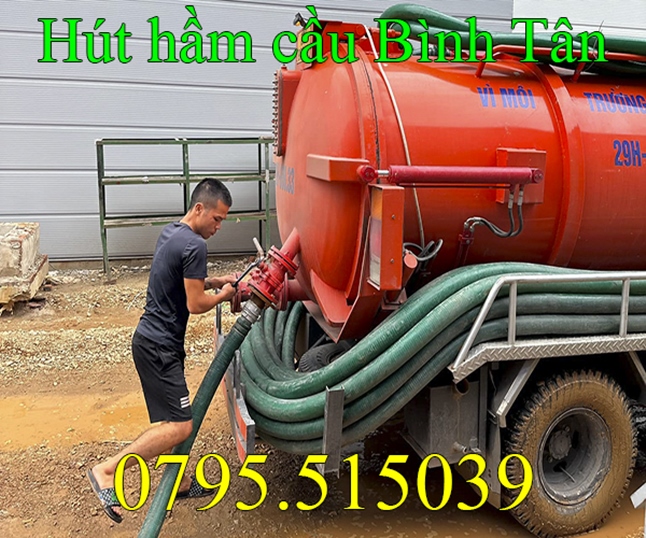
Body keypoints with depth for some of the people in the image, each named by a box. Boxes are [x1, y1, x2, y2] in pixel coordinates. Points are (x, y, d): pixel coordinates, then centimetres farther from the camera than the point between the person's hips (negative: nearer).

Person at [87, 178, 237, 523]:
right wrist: (224, 294, -1)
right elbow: (196, 304, -18)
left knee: (172, 420, 18)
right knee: (180, 426, -10)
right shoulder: (195, 246, -19)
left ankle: (179, 482, 30)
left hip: (154, 339, 10)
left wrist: (217, 281, 13)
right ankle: (106, 472, -7)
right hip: (159, 346, -10)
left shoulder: (171, 232, 11)